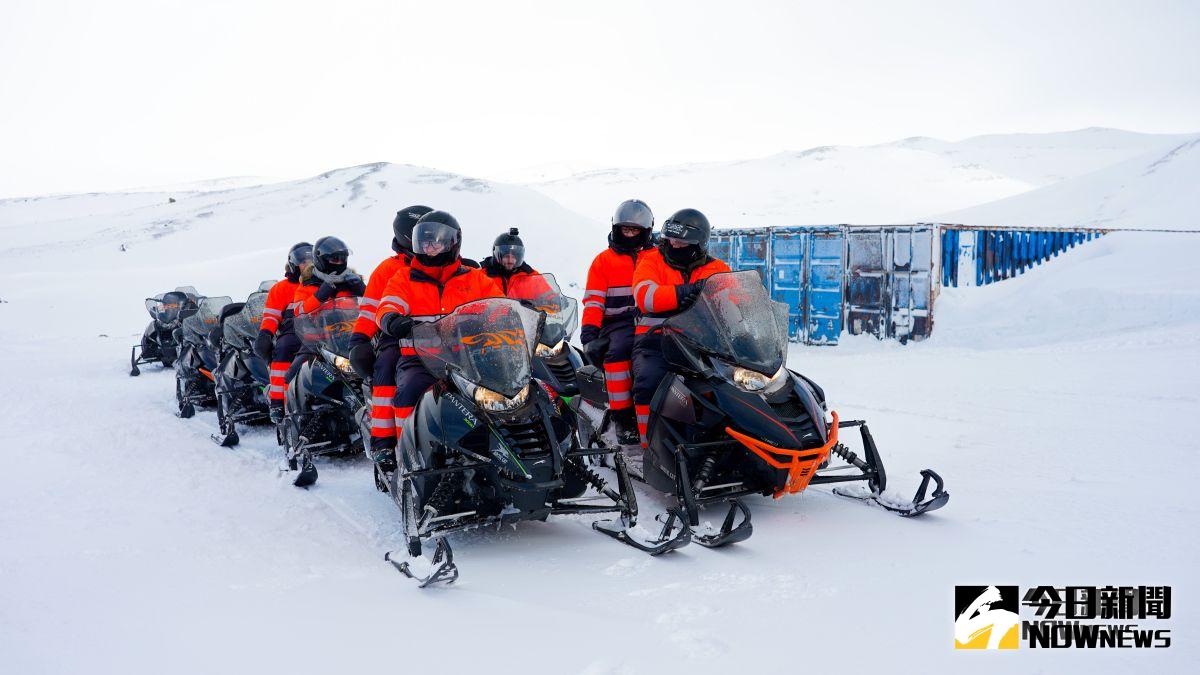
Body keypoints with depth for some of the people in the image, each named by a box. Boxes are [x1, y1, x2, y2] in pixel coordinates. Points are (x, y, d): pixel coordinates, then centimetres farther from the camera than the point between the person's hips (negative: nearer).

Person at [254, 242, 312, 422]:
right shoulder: (282, 288, 18)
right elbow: (271, 315, 9)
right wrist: (265, 333, -7)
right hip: (292, 333, -1)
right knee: (283, 349, -35)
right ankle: (277, 400, -36)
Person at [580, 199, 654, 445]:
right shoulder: (604, 260, 16)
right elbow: (593, 299, 7)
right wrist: (589, 330, -9)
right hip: (618, 322, -1)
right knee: (617, 351, -34)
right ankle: (622, 415, -28)